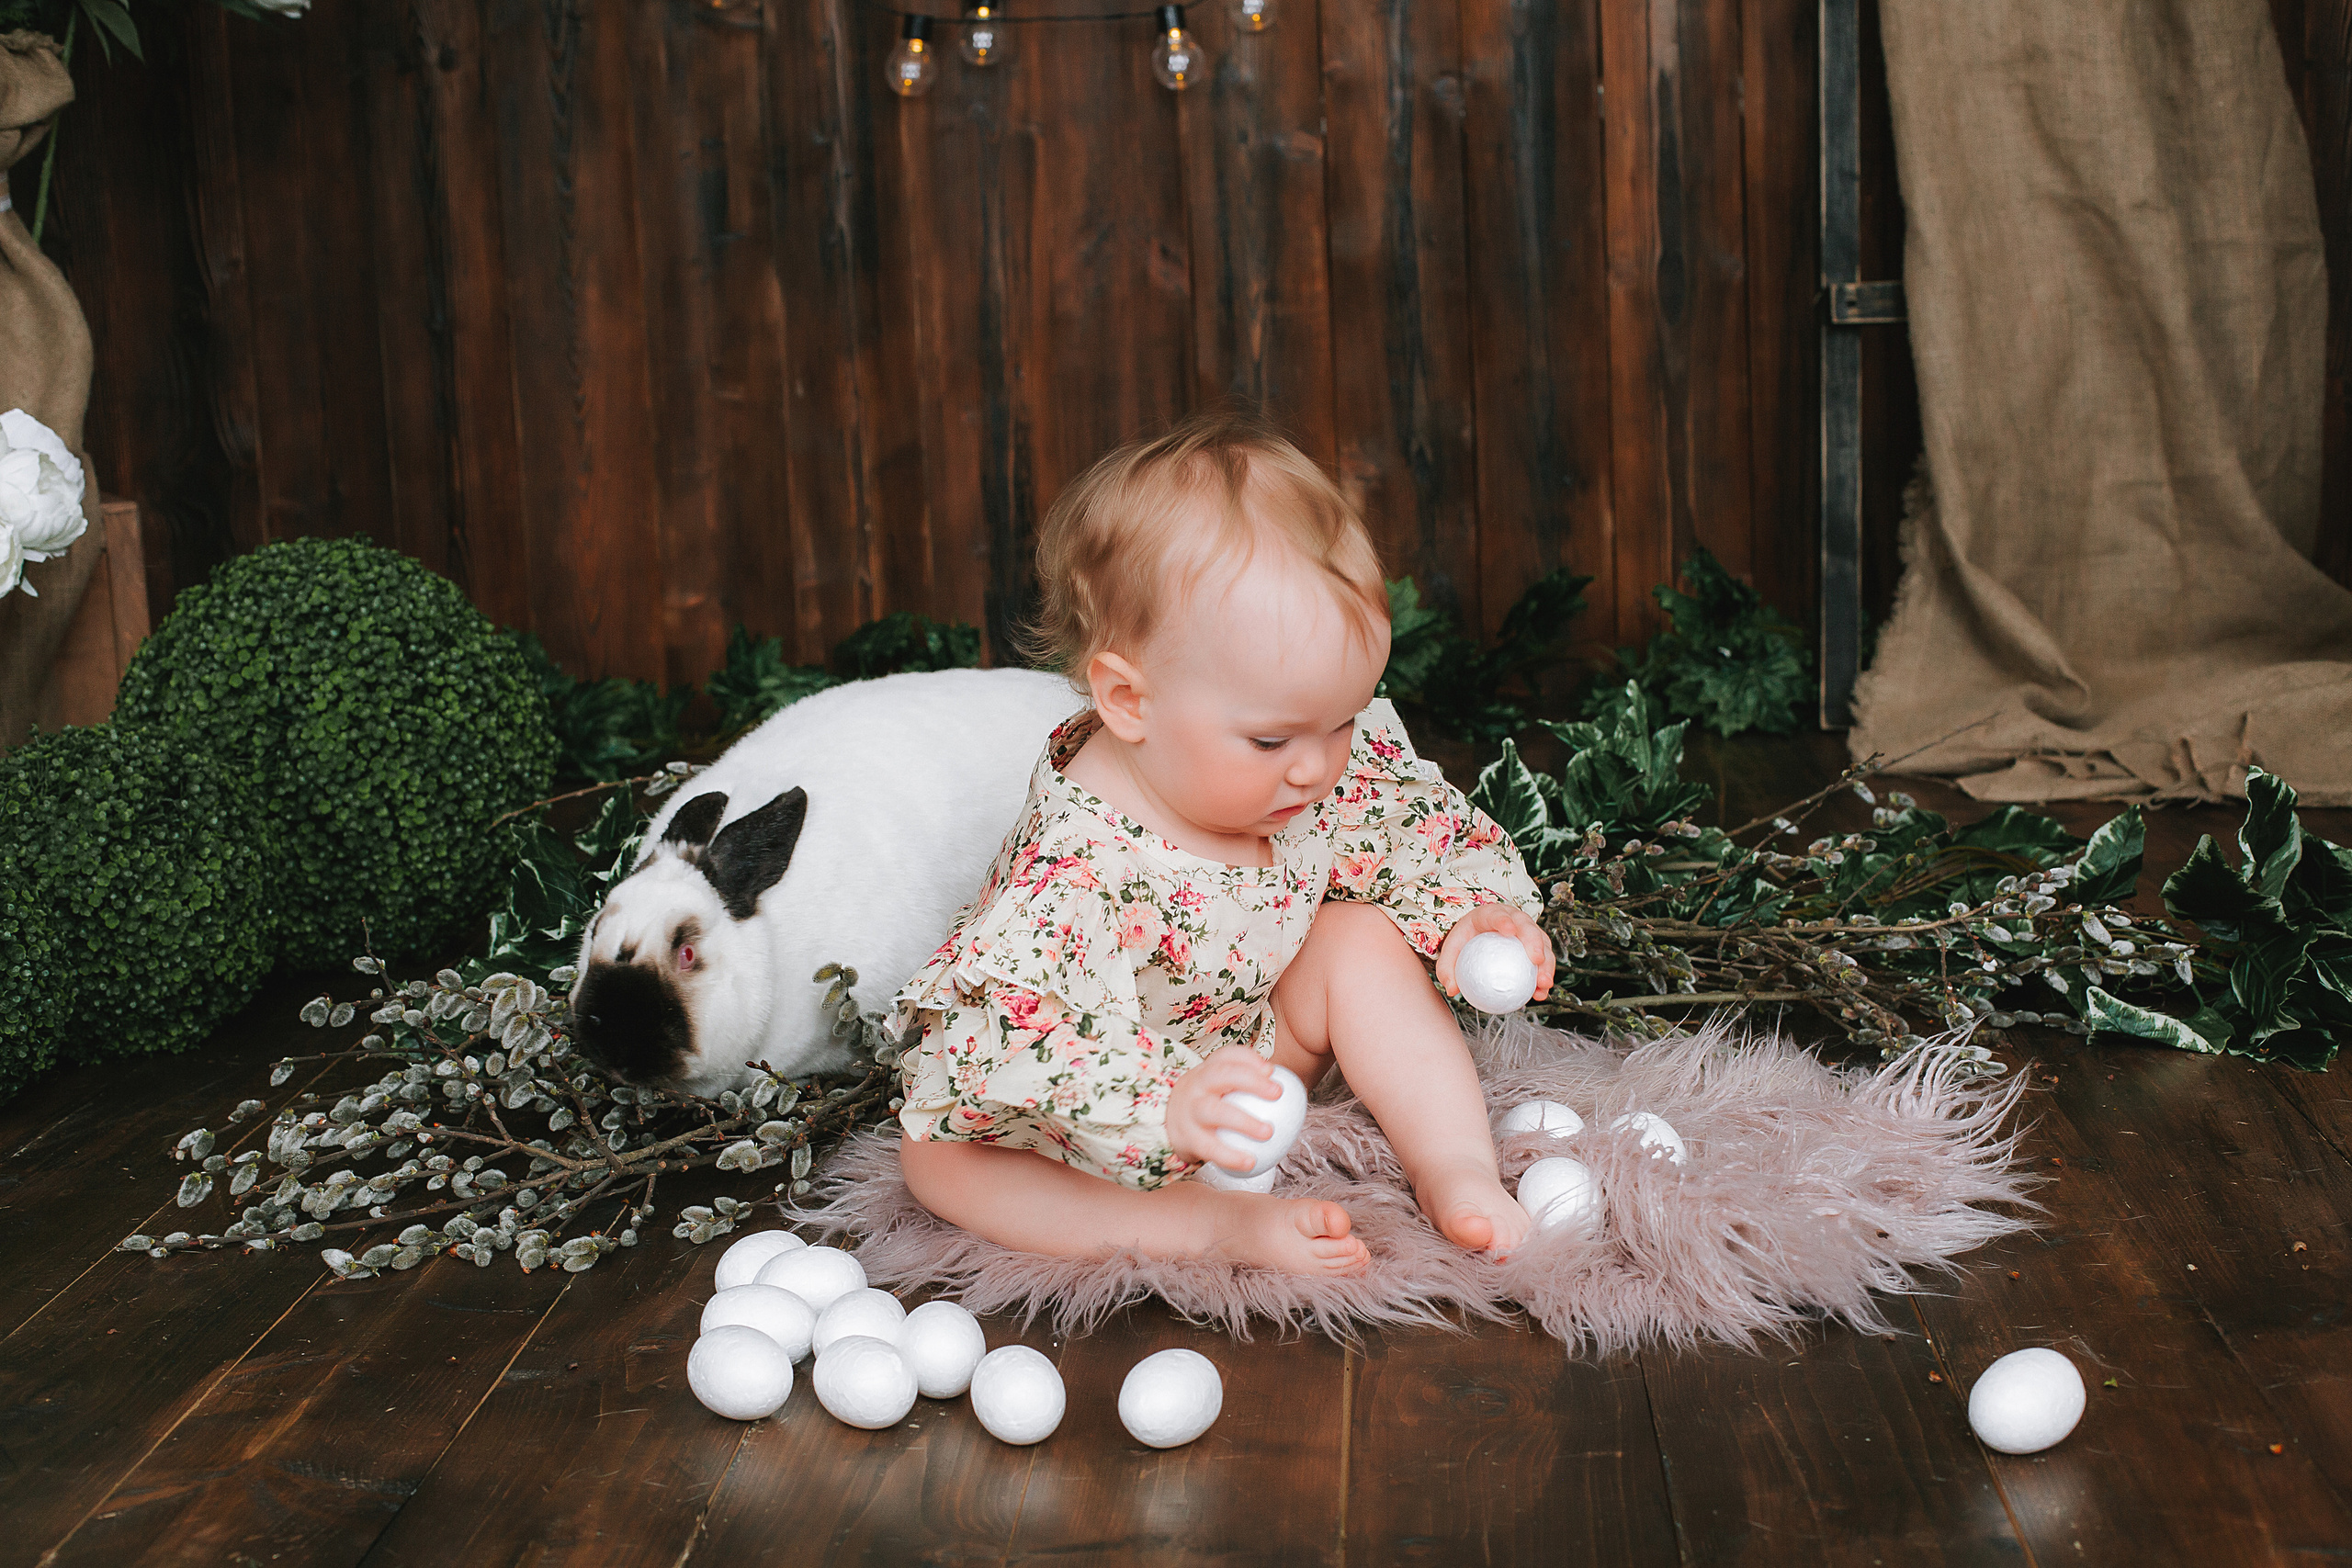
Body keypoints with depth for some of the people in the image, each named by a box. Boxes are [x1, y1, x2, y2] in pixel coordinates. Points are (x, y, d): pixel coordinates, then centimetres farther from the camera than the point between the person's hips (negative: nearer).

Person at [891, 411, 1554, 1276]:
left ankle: (1460, 1173, -15)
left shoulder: (1342, 761, -18)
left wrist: (1476, 910, -19)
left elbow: (1425, 825, 0)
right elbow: (1021, 1043, -46)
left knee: (1362, 936, -15)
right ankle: (1216, 1223, -34)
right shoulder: (1073, 868, -40)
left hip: (1258, 1042, 5)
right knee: (940, 1157, -28)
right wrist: (1161, 1108, -61)